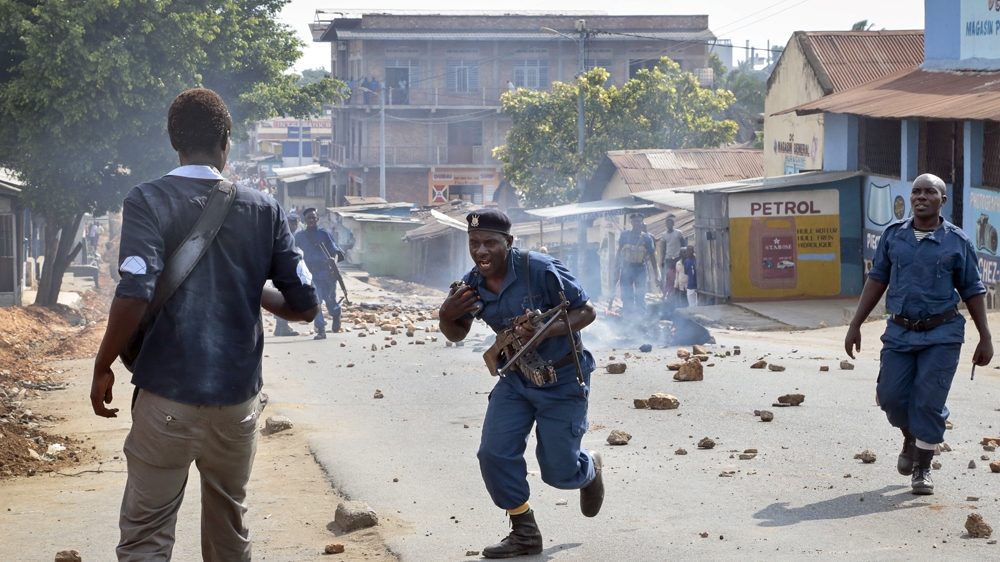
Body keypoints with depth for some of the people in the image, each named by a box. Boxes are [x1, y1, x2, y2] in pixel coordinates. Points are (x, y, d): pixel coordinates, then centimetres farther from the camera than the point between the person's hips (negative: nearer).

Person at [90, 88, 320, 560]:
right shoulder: (263, 211, 4)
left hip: (167, 398, -3)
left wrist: (102, 367, -5)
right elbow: (305, 305, 5)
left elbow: (134, 296, -19)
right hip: (239, 398, 3)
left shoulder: (148, 202, -6)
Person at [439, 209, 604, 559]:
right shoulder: (472, 285, -6)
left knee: (558, 472, 0)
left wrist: (545, 331, -33)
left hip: (562, 381, -5)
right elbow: (457, 334, 10)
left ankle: (589, 469, 39)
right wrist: (445, 316, -14)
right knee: (494, 454, -8)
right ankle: (525, 534, 10)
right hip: (516, 380, 5)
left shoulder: (540, 270, -24)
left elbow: (586, 312, -17)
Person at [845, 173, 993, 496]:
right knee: (890, 396, -1)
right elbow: (877, 280, 11)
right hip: (900, 332, 3)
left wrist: (985, 339, 1)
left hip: (941, 335, -3)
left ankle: (922, 469, 10)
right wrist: (856, 325, 10)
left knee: (928, 402, -6)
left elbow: (973, 291, 3)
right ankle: (911, 439, 32)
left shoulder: (957, 242, -2)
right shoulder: (893, 236, 4)